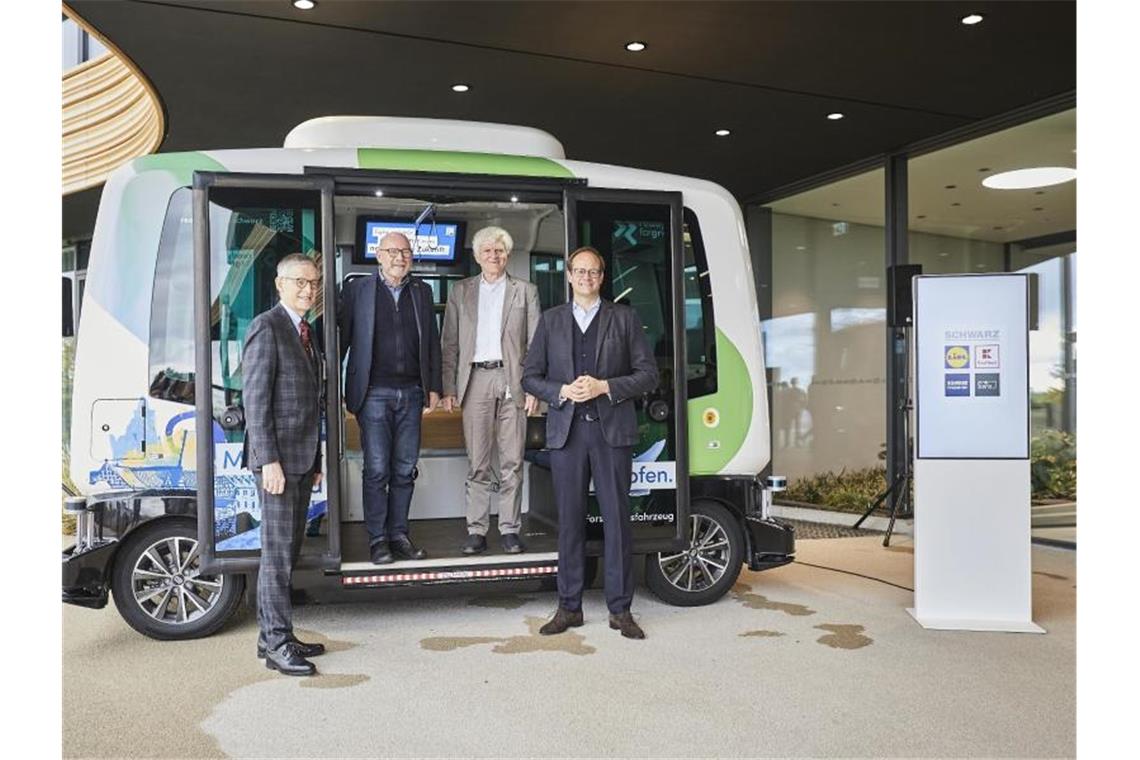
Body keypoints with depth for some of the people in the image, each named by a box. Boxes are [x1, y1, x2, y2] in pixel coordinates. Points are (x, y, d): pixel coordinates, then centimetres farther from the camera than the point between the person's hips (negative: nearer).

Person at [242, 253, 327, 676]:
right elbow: (255, 399, -15)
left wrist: (315, 462, 17)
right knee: (278, 552, -4)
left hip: (302, 459, 9)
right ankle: (277, 644, 5)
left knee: (289, 550, 13)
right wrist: (269, 461, -20)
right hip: (278, 458, -9)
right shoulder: (266, 328, -9)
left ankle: (271, 635, 22)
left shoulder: (306, 332, 17)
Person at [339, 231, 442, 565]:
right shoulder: (357, 290, 2)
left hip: (411, 393, 3)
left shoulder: (422, 292, 12)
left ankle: (399, 534, 16)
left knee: (405, 470, 7)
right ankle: (377, 538, 8)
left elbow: (432, 342, 14)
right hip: (374, 393, -3)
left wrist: (434, 387, 9)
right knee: (377, 470, -2)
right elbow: (341, 338, 1)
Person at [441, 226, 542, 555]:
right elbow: (450, 344, 9)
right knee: (477, 462, 1)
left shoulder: (525, 291, 10)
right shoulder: (461, 291, 12)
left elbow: (536, 343, 6)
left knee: (512, 461, 2)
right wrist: (449, 388, 1)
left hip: (512, 380, 0)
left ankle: (509, 529, 11)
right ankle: (476, 530, 8)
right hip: (475, 380, 1)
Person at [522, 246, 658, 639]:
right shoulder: (551, 320, 13)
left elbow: (648, 373, 3)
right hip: (566, 430, 2)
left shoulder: (624, 318, 7)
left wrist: (605, 387, -11)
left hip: (612, 430, -1)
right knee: (570, 520, 6)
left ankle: (620, 610, 11)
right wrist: (562, 391, -9)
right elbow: (530, 377, 10)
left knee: (617, 519, 1)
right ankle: (569, 607, 16)